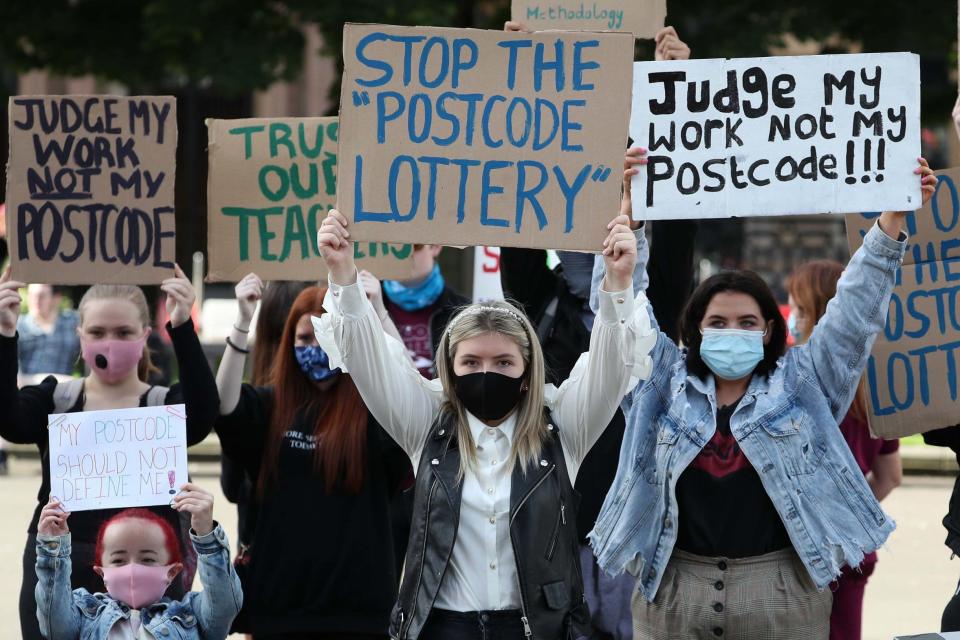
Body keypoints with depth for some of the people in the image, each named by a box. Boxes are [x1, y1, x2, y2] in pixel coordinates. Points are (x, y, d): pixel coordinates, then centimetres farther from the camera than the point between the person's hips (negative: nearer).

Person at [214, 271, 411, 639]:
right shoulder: (271, 405, 6)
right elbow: (224, 406, -12)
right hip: (280, 597, 2)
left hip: (356, 601, -2)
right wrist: (243, 322, -21)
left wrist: (378, 313, -26)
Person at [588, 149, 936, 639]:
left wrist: (892, 219, -7)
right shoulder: (665, 381, 9)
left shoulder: (800, 382, 7)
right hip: (672, 593, 1)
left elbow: (856, 311, 3)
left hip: (782, 597, -1)